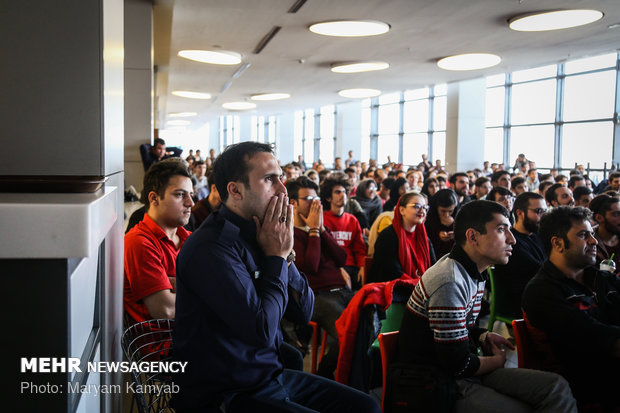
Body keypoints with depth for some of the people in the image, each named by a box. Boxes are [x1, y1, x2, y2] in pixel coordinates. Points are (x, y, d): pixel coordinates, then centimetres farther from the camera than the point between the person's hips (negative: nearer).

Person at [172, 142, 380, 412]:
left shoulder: (256, 236, 5)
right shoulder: (211, 248, -21)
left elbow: (304, 312, 6)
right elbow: (263, 329, -27)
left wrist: (284, 255, -8)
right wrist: (276, 256, -15)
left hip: (270, 376, 8)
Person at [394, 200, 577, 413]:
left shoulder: (474, 273, 9)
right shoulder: (449, 283, -25)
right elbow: (458, 364, -22)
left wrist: (484, 337, 2)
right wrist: (498, 360, -4)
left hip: (463, 370, 9)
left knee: (557, 387, -4)